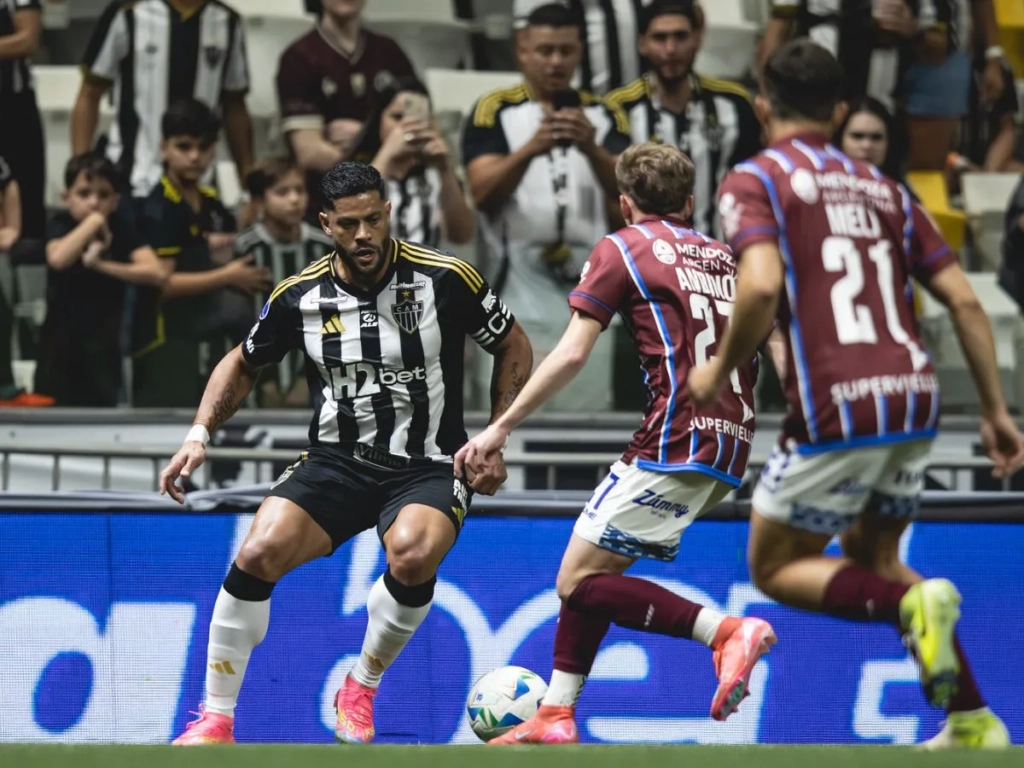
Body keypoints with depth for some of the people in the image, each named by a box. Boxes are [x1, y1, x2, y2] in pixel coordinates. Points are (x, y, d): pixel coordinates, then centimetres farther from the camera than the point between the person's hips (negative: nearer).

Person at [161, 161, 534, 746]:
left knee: (413, 555, -35)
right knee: (258, 554, -24)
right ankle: (216, 718, -8)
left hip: (428, 468, -2)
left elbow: (514, 346, 4)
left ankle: (362, 690, -6)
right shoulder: (300, 297, -3)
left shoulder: (445, 278, -11)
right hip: (336, 462, 2)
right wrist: (200, 435, 2)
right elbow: (244, 364, 15)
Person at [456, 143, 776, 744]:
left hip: (678, 444, -8)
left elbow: (570, 356, -3)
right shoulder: (724, 257, 21)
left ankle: (726, 630, -22)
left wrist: (501, 429, 0)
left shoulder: (623, 249, 4)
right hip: (731, 443, 8)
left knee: (580, 582, -8)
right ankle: (556, 717, 13)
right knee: (592, 570, 17)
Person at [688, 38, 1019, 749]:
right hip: (914, 396, 6)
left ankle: (913, 605, -15)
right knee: (872, 559, 26)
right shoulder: (881, 189, 18)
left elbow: (762, 285, -17)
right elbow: (964, 299, 13)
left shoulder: (755, 181, 1)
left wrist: (721, 369, -1)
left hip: (837, 411, -6)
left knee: (776, 569, 13)